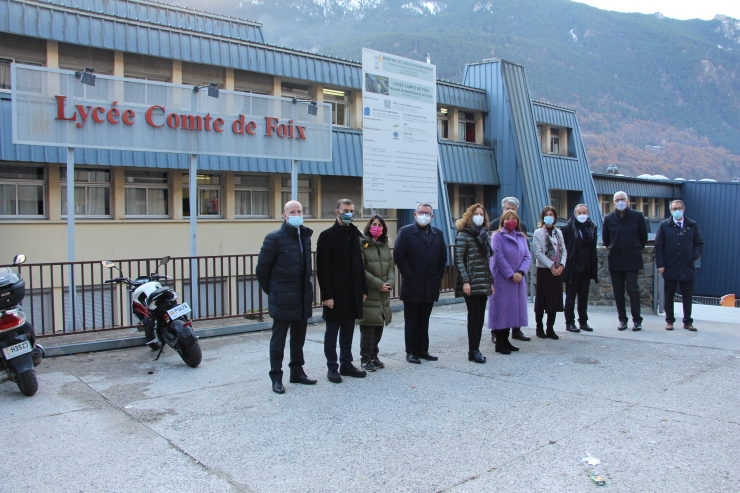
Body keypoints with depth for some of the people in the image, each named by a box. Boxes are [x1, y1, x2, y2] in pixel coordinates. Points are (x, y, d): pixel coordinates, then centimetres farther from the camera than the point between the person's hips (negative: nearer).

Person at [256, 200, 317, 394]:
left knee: (299, 338, 15)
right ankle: (276, 377, 11)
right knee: (279, 339, 3)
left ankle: (297, 372, 28)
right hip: (282, 299, -6)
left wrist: (307, 289, 12)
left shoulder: (305, 236, 10)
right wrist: (271, 290, -1)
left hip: (302, 297, 6)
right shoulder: (275, 238, -10)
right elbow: (262, 268, -8)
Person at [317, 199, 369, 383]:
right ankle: (332, 368, 13)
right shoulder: (327, 235, -7)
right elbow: (322, 268, -11)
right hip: (335, 293, -5)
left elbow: (359, 264, 13)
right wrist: (327, 295, -16)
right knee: (332, 331, 4)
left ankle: (346, 364, 24)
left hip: (353, 293, 6)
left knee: (348, 330, 13)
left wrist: (363, 289, 9)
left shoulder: (356, 235, 11)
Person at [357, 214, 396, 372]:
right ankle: (366, 359, 8)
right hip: (368, 294, -6)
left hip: (383, 295, 6)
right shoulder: (362, 244, -7)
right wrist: (378, 284, -15)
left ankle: (374, 356, 23)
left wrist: (390, 283, -7)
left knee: (378, 327, 11)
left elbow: (391, 267, 11)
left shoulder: (385, 246, 15)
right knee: (368, 328, -3)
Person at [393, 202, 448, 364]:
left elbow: (443, 256, 14)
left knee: (424, 320, 12)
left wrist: (439, 276, 4)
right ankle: (411, 352, 11)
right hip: (412, 285, -4)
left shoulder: (438, 234, 12)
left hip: (431, 285, 4)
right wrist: (409, 275, -11)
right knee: (411, 321, 4)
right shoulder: (406, 232, -3)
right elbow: (398, 256, -8)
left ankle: (423, 350, 20)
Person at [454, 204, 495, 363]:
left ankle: (475, 349, 13)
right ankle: (473, 351, 0)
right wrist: (465, 281, -16)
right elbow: (458, 260, -9)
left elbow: (487, 261, 18)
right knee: (474, 317, -7)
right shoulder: (463, 235, -4)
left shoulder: (484, 235, 16)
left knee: (480, 318, 6)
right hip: (471, 284, -6)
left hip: (484, 284, 6)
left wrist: (491, 281, 15)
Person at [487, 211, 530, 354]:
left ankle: (505, 340, 18)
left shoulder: (521, 237, 12)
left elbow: (527, 256, 4)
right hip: (502, 279, -6)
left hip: (518, 279, 6)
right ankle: (499, 344, 4)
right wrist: (511, 275, -15)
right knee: (501, 309, -2)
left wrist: (520, 272, -12)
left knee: (512, 309, 9)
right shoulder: (498, 236, -4)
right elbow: (499, 257, -12)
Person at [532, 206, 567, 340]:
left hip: (557, 271, 4)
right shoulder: (538, 232, -3)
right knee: (542, 300, 0)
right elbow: (538, 253, -10)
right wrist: (551, 266, -14)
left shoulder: (558, 232, 11)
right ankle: (539, 328, 11)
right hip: (544, 270, -4)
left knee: (555, 300, 5)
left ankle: (550, 329, 12)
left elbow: (564, 250, 9)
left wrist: (561, 265, -6)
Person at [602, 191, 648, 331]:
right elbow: (605, 239, 15)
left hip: (632, 260, -2)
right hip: (615, 261, 2)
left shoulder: (637, 216, -1)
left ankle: (637, 320, 5)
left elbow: (643, 237, 8)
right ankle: (622, 319, 15)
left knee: (633, 290, -5)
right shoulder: (608, 218, 3)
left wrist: (636, 250, 12)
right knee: (618, 291, 5)